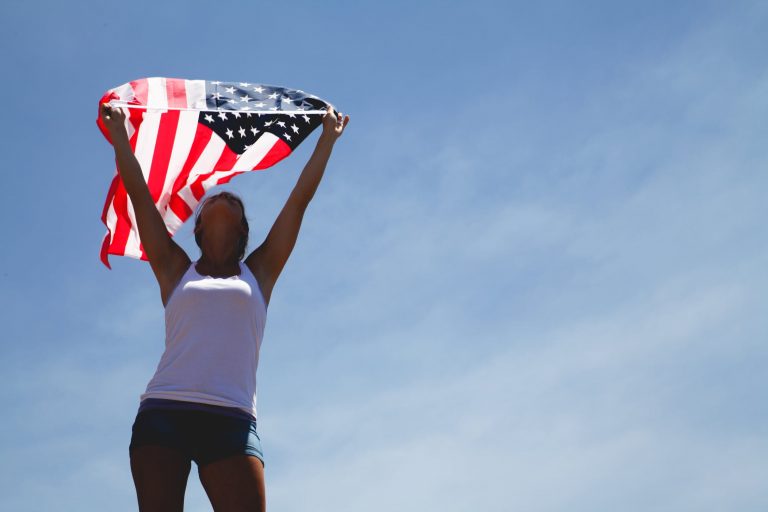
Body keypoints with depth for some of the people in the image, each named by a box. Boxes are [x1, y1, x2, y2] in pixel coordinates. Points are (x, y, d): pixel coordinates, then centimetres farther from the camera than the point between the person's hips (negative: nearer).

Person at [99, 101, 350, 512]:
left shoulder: (257, 273, 19)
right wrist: (118, 130, 29)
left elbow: (300, 198, 23)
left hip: (231, 419, 0)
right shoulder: (176, 270, 19)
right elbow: (138, 191, 21)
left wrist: (328, 137, 29)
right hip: (163, 412, 1)